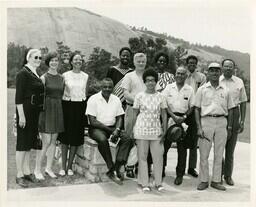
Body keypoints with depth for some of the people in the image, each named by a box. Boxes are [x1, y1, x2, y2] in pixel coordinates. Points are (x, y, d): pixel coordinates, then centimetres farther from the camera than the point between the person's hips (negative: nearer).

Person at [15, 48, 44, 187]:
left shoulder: (36, 74, 14)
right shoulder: (23, 73, -11)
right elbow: (18, 96, -16)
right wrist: (21, 115, -19)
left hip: (35, 112, 8)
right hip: (25, 111, -8)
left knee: (30, 143, 14)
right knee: (22, 143, -1)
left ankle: (27, 171, 24)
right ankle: (19, 175, 7)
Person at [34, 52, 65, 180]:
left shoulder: (61, 78, 10)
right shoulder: (44, 78, -5)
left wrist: (60, 110, 11)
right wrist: (40, 111, -13)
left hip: (58, 110, 5)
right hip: (46, 109, -5)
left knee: (53, 141, 9)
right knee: (46, 142, -7)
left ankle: (49, 168, 20)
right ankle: (37, 169, 7)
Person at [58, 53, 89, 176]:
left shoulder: (85, 76, 8)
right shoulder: (65, 75, 1)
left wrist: (85, 108, 10)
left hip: (80, 107, 2)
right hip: (67, 106, -2)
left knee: (76, 137, 4)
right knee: (65, 136, 0)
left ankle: (70, 166, 16)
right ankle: (63, 166, 11)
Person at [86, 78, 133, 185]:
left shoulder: (116, 100, 10)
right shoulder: (93, 99, -6)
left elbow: (119, 118, 10)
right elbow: (93, 121, -12)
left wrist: (117, 130, -13)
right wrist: (110, 130, -16)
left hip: (112, 128, 5)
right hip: (96, 128, -4)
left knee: (128, 139, -21)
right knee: (102, 140, -37)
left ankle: (116, 168, -26)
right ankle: (112, 169, -25)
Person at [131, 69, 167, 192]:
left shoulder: (160, 97, 5)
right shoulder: (139, 96, 2)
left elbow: (164, 115, 7)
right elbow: (135, 114, 4)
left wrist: (164, 130, -1)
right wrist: (133, 130, 0)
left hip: (156, 131, 1)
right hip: (142, 130, -1)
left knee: (158, 157, 2)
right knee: (142, 157, 4)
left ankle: (158, 182, 15)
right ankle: (144, 183, 14)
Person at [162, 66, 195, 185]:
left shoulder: (190, 90, 7)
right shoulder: (169, 88, 6)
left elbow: (191, 107, 6)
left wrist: (184, 117, -9)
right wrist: (173, 116, -13)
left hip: (183, 120, 0)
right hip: (169, 119, 0)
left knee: (182, 149, 3)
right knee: (164, 146, 3)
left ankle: (180, 175, 14)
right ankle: (161, 170, 18)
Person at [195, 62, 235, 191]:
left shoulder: (225, 91, 11)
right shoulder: (202, 89, 5)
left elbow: (230, 110, 14)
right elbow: (197, 109, 2)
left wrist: (229, 127, 8)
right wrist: (199, 127, -6)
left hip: (222, 122, 2)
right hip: (206, 121, -2)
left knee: (219, 154, 7)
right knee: (204, 153, 2)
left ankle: (216, 181, 18)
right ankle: (204, 181, 13)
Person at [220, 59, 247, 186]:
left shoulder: (239, 82, 7)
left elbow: (243, 102, 9)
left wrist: (242, 121, 3)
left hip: (234, 114, 2)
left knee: (230, 147, 8)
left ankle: (228, 175, 19)